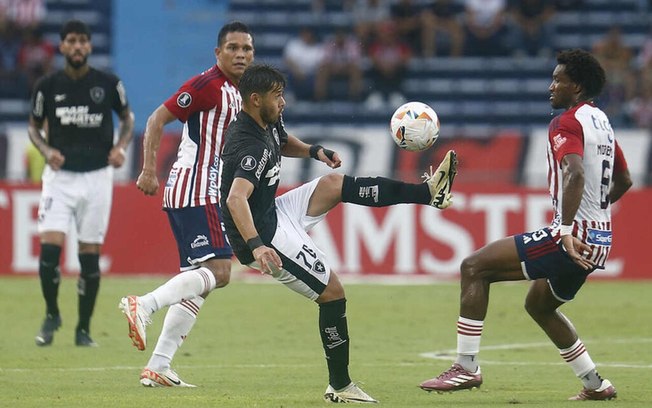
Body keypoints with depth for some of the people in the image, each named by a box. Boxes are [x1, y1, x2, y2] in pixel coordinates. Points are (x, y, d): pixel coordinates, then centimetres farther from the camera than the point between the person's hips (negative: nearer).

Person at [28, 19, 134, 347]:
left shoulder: (108, 84, -2)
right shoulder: (47, 86, -1)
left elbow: (127, 117, 14)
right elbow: (33, 126, 11)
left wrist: (120, 147, -4)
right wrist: (46, 150, -8)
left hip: (97, 176, 0)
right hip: (59, 176, 0)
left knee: (90, 256, 1)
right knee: (49, 248, -13)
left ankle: (83, 329, 14)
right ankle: (51, 314, 11)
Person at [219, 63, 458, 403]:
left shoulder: (266, 126, 5)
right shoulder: (250, 145, -27)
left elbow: (282, 143, 30)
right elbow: (235, 199, -41)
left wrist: (314, 151, 9)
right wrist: (255, 246, -53)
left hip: (273, 216, 10)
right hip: (264, 237, -10)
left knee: (333, 184, 12)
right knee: (332, 292, -7)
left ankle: (429, 191, 17)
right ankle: (340, 386, 3)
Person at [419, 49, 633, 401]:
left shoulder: (567, 124, -12)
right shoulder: (601, 122, 16)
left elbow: (575, 174, -30)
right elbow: (623, 181, 28)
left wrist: (566, 231, -37)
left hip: (574, 237, -10)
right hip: (599, 239, 10)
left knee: (474, 267, -9)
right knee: (539, 304, 30)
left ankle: (466, 367, -12)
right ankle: (596, 385, 29)